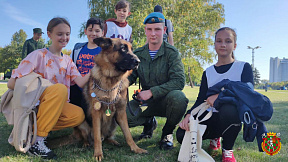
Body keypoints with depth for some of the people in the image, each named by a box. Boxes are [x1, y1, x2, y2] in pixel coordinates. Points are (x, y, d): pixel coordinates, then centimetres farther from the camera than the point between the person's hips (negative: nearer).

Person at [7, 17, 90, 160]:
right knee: (60, 88, -31)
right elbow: (11, 83, -12)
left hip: (55, 106, 5)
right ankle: (36, 141, -25)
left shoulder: (67, 61, 8)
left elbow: (80, 83, -9)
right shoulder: (39, 55, -8)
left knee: (79, 115, -22)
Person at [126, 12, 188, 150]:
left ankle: (167, 132, -5)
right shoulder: (138, 54, 4)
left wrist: (152, 91, -26)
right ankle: (149, 122, 11)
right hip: (146, 102, 3)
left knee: (178, 97, -37)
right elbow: (129, 77, 7)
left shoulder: (171, 52, -9)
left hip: (166, 100, -2)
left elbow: (179, 81, -19)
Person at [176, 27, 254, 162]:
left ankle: (227, 150, -9)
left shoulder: (244, 67, 3)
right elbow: (201, 100, 5)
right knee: (181, 135, -20)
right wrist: (189, 115, -17)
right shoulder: (208, 73, 12)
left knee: (228, 108, -40)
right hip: (212, 119, 4)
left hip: (232, 116, -3)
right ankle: (215, 136, 13)